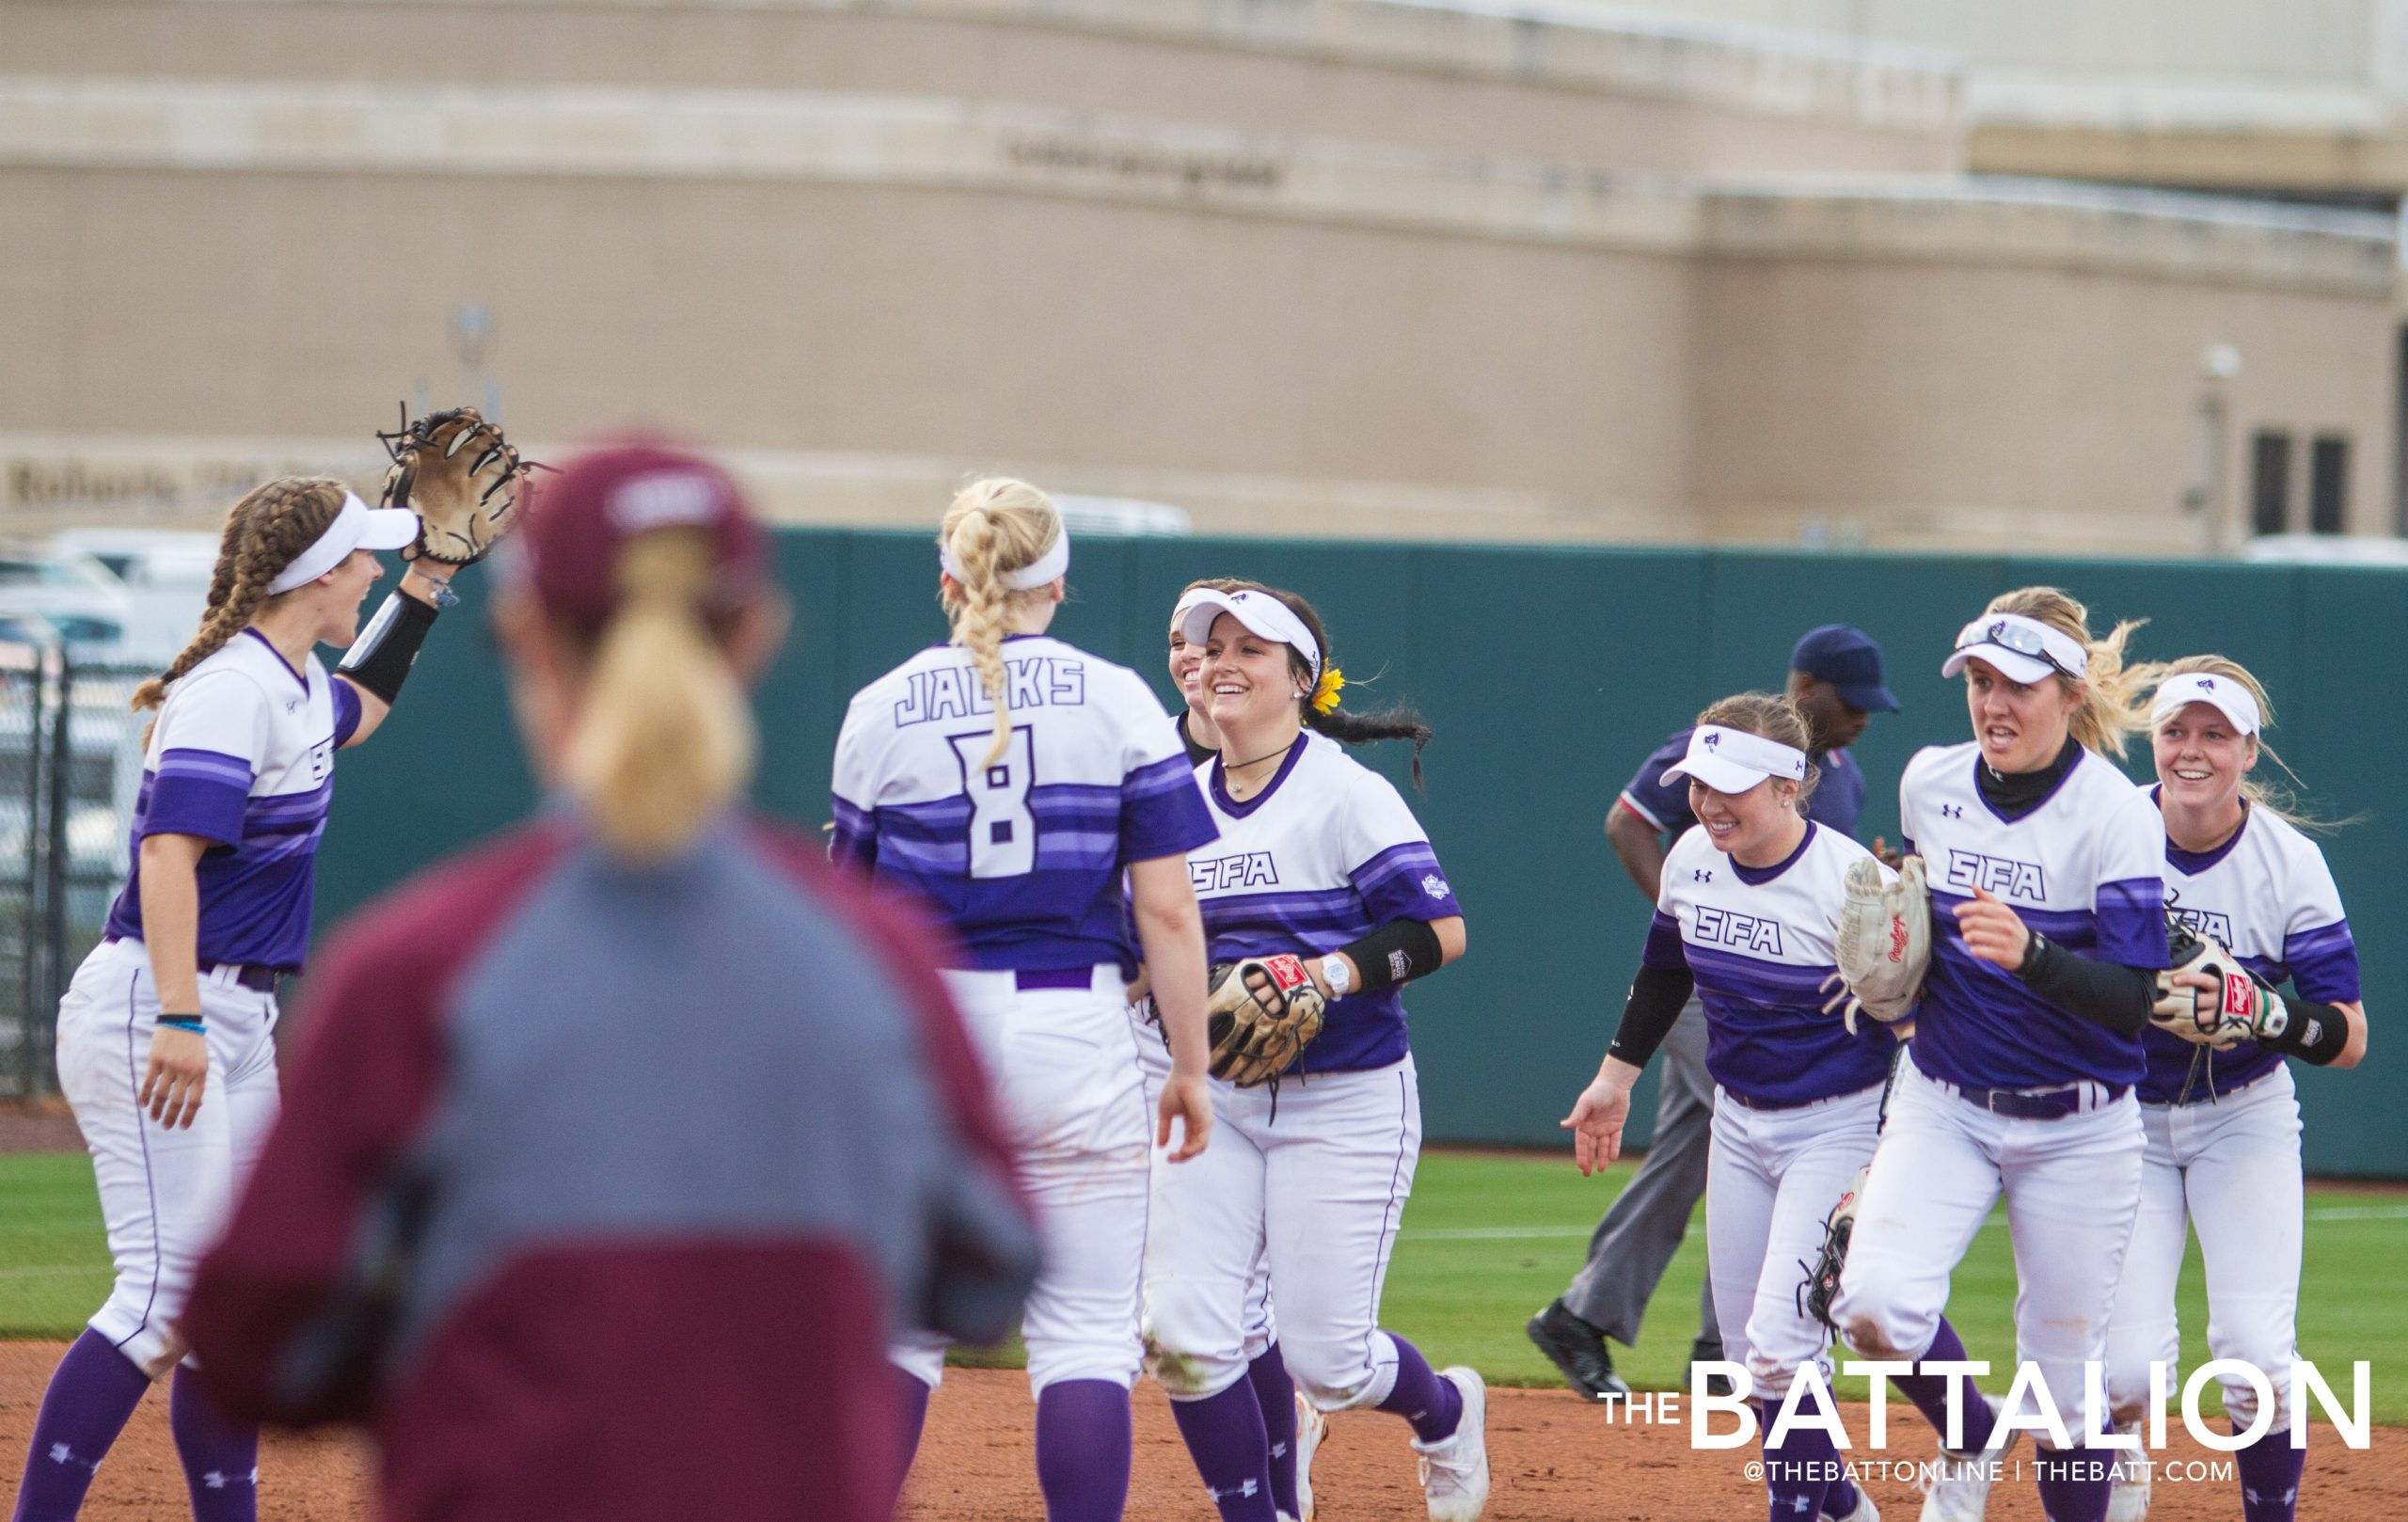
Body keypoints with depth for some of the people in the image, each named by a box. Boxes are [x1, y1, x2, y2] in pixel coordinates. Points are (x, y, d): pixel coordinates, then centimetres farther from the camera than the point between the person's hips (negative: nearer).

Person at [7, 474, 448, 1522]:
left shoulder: (297, 681, 14)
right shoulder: (235, 688, -16)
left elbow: (356, 714, 40)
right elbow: (169, 849, -27)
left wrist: (427, 581, 32)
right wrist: (179, 1019, -36)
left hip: (238, 1020, 10)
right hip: (151, 1008, -10)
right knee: (166, 1291, -17)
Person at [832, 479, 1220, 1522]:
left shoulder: (883, 710, 3)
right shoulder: (1117, 702, 0)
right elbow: (1166, 907, -3)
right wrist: (1189, 1066, 3)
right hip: (1075, 1037, -1)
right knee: (1085, 1331, 1)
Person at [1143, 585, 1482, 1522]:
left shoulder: (1347, 794, -8)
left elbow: (1441, 932, -14)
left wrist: (1326, 977, -24)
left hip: (1345, 1102, -5)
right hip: (1216, 1098, 5)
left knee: (1326, 1362, -3)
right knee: (1180, 1335, -11)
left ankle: (1445, 1412, 30)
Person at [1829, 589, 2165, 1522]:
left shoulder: (2115, 814, -14)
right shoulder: (1928, 782, 2)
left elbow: (2135, 999, -20)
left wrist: (2031, 954, -37)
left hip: (2078, 1131, -3)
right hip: (1943, 1108, 3)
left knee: (2064, 1385, 1)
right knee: (1875, 1303, -20)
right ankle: (1969, 1441, 9)